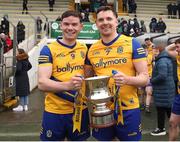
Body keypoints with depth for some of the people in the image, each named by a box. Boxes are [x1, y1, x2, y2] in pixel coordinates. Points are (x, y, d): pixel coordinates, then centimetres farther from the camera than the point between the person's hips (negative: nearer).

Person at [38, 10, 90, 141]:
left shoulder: (84, 49, 5)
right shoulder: (49, 50, -9)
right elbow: (42, 83, -19)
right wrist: (67, 85, -35)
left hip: (80, 110, 4)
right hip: (54, 112, -3)